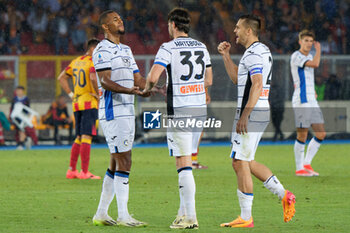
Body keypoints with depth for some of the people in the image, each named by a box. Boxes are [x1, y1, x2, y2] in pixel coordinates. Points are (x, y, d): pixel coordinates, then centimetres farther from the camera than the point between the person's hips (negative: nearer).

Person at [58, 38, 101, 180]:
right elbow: (93, 78, -26)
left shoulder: (76, 62, 16)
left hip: (76, 104, 8)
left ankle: (71, 170, 13)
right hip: (89, 103, -8)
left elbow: (61, 78, 21)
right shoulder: (93, 62, -8)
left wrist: (71, 94, 16)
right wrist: (98, 94, -14)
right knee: (87, 137, -9)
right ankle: (84, 172, -12)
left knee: (79, 138, 14)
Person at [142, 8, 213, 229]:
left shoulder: (169, 48, -9)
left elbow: (153, 77, -19)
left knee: (184, 164, -6)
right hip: (200, 109, 6)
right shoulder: (202, 47, 11)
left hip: (179, 112, -6)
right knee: (187, 163, 15)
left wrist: (147, 88, 4)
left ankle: (190, 217, -10)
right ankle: (184, 212, 17)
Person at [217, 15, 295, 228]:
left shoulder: (254, 53, -14)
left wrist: (244, 116, -26)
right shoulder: (262, 51, 19)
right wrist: (226, 56, 22)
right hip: (261, 114, 10)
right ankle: (284, 195, 13)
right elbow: (237, 78, 28)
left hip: (251, 113, -10)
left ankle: (246, 218, -3)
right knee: (247, 163, 17)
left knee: (240, 163, -6)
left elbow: (257, 85, -23)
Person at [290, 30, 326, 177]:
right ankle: (299, 169, 3)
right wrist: (319, 49, -8)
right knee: (302, 135, -5)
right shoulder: (296, 56, -11)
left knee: (321, 134, 6)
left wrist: (312, 91, 15)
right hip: (301, 101, -9)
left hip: (312, 102, 9)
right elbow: (315, 64, -25)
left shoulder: (309, 56, 18)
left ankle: (306, 164, 16)